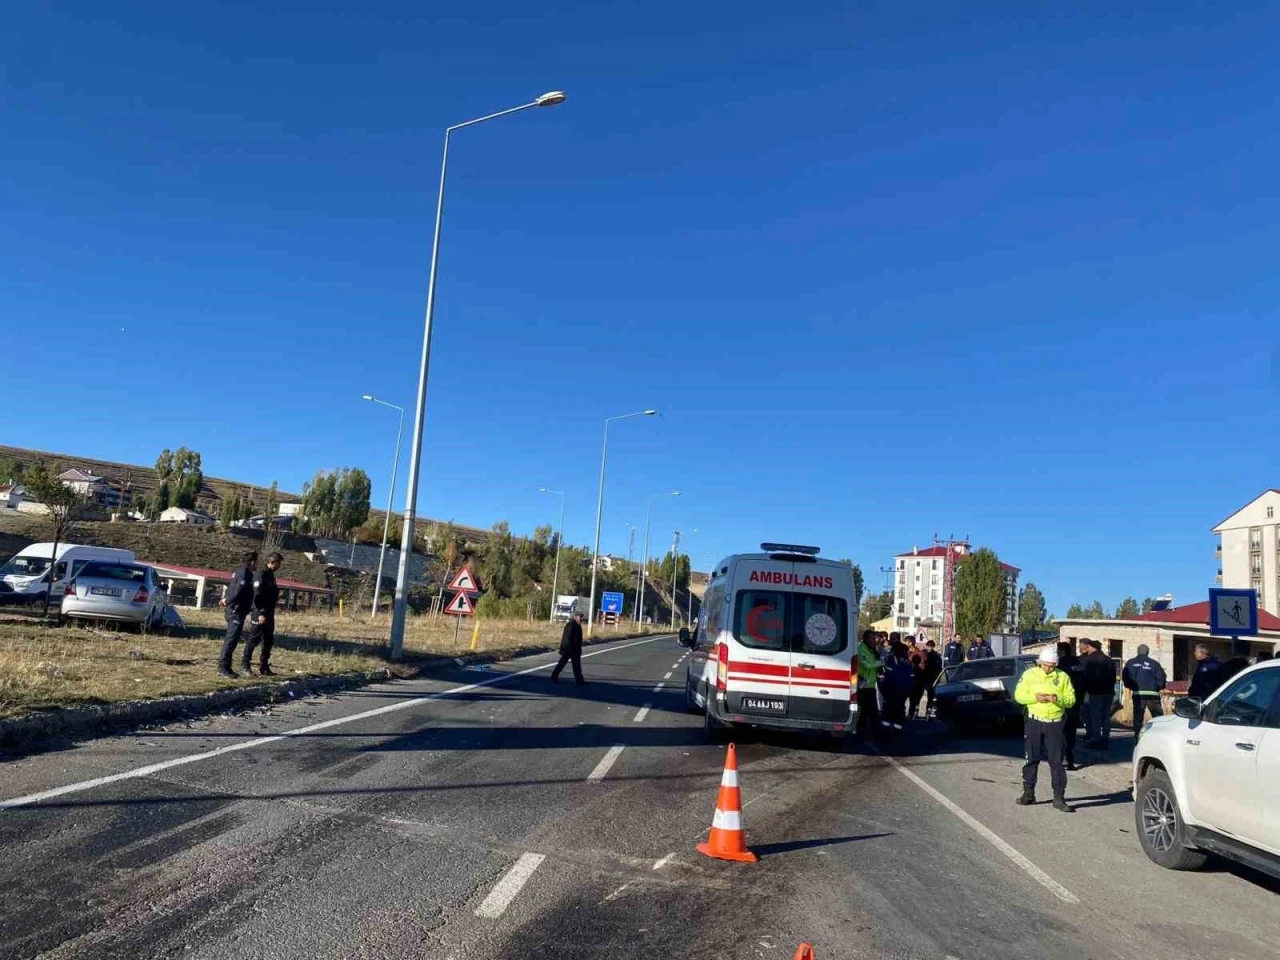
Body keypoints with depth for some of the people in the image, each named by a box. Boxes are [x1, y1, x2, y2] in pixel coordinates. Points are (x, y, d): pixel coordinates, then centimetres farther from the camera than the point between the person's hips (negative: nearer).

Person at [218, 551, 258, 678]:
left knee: (231, 639, 14)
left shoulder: (240, 572, 15)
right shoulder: (245, 574, -16)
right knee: (232, 639, -9)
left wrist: (226, 599, 8)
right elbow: (238, 592, -24)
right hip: (237, 611, -10)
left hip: (234, 610, 10)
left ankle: (225, 667, 20)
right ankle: (223, 668, -9)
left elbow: (230, 588, 20)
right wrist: (227, 601, -10)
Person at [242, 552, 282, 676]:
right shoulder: (261, 575, -14)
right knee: (253, 639, -2)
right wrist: (261, 613, -23)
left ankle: (264, 668, 16)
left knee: (268, 640, 11)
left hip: (268, 613, 10)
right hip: (260, 613, -10)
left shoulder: (270, 575, 15)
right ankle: (245, 664, 8)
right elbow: (257, 596, -20)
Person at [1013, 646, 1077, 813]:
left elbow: (1071, 699, 0)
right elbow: (1019, 695, -1)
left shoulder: (1063, 677, 2)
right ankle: (1028, 793, 19)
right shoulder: (1029, 674, 0)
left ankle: (1059, 798, 5)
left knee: (1057, 761, 0)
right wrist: (1035, 697, -18)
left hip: (1055, 724, 0)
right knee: (1031, 759, 8)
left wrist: (1058, 699, -19)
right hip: (1035, 722, 0)